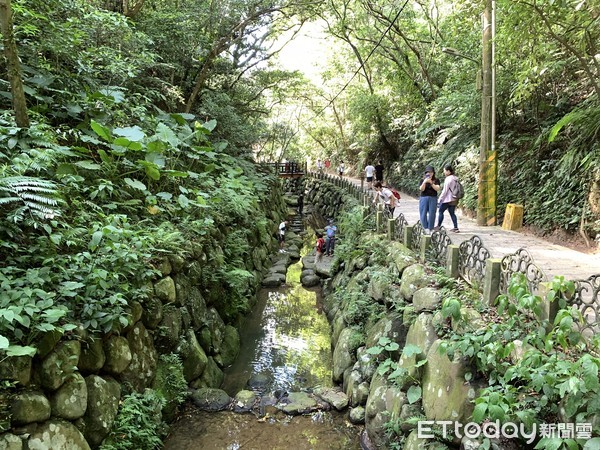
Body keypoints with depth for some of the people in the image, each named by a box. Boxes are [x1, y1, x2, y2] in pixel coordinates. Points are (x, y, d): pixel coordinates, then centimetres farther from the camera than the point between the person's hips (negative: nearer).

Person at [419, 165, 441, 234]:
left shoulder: (436, 180, 7)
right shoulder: (423, 180, 9)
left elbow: (437, 189, -6)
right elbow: (421, 189, -4)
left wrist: (431, 183, -16)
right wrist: (424, 182, -18)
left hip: (433, 198, -1)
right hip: (424, 198, 1)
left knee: (432, 214, -3)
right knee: (423, 214, -5)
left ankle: (430, 229, 2)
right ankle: (425, 228, 0)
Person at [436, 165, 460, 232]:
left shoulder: (448, 179, -15)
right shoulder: (455, 178, 11)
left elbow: (445, 190, -16)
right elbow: (455, 189, 16)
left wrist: (439, 199, -11)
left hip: (448, 199, -8)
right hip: (454, 199, 8)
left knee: (441, 211, 3)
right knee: (452, 213, 12)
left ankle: (438, 226, 7)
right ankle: (456, 227, 8)